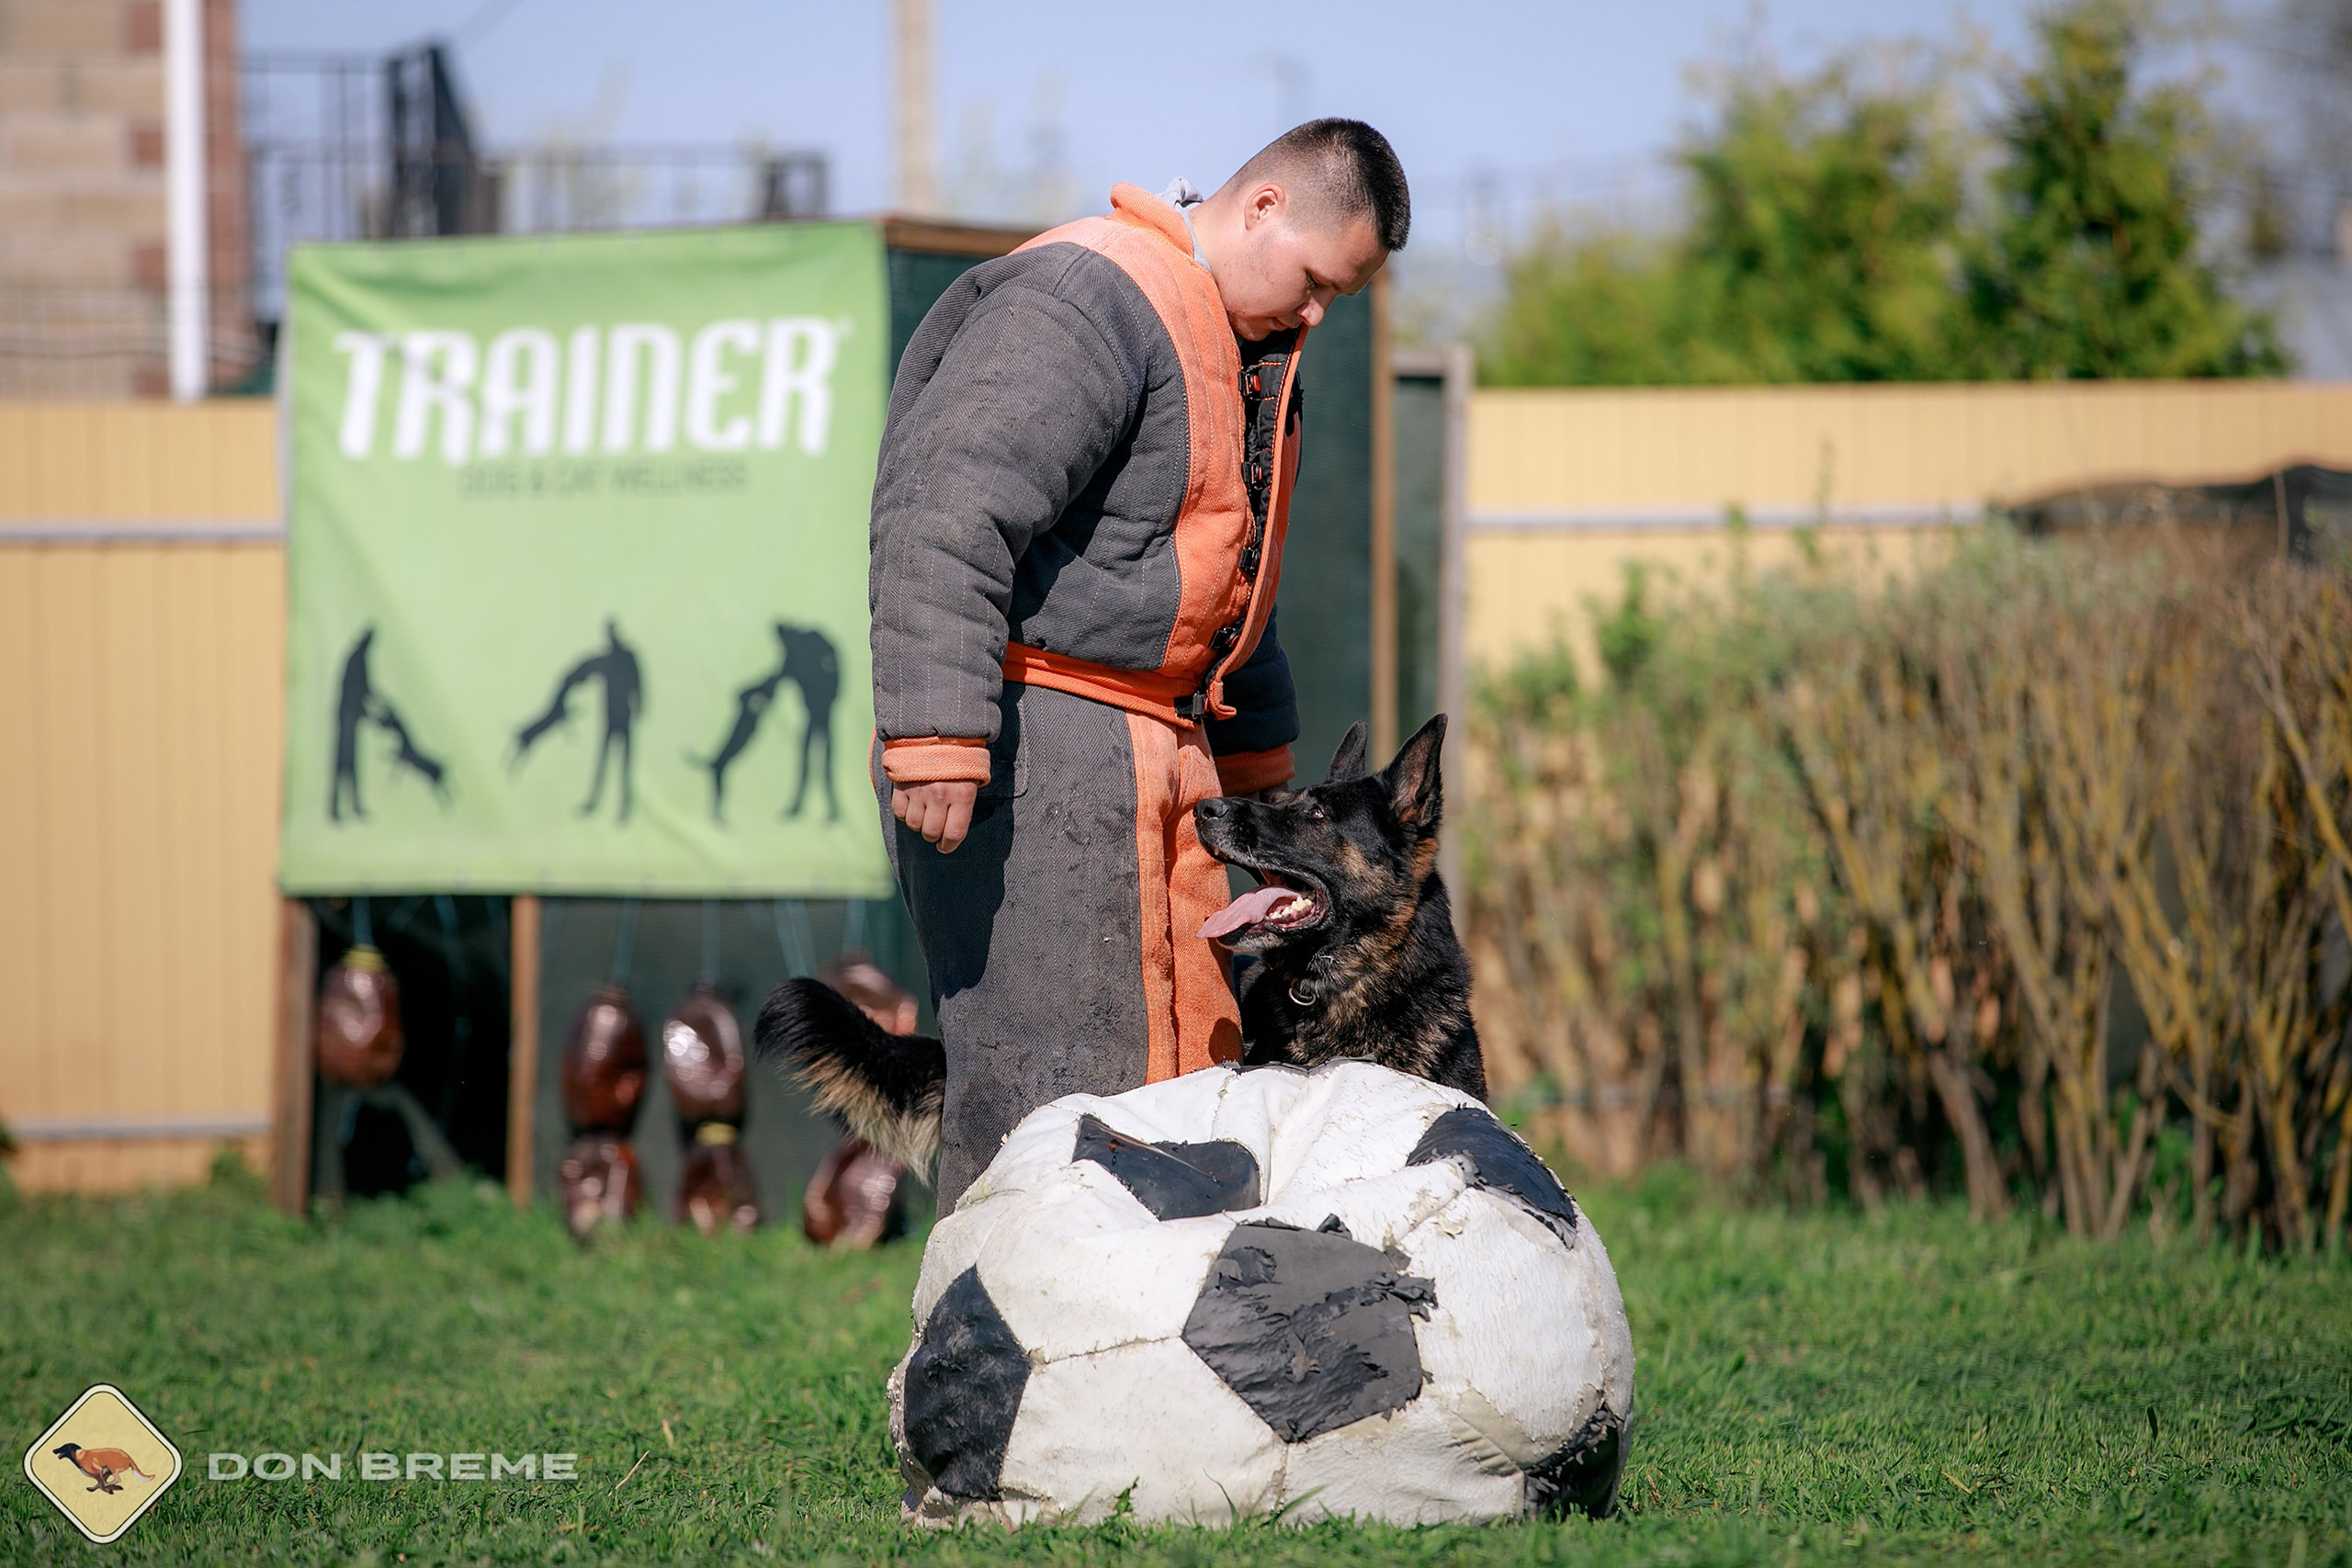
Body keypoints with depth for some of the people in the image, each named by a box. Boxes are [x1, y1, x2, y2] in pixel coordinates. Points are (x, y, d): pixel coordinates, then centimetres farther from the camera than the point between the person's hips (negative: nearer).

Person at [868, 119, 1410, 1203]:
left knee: (1192, 1057, 10)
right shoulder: (1085, 300, -15)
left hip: (1153, 738, 10)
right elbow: (946, 516, -24)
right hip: (1035, 736, -10)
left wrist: (1255, 749, 34)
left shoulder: (1238, 341, 19)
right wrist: (939, 734, -30)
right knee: (1047, 1076, -12)